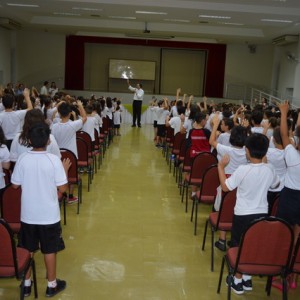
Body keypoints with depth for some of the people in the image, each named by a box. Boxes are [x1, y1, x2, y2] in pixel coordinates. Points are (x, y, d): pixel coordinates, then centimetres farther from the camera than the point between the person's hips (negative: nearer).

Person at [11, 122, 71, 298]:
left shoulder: (23, 159, -8)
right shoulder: (54, 160, -16)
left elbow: (15, 185, 2)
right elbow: (62, 188, -13)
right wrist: (65, 170, 2)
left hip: (28, 214, 3)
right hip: (49, 215, -2)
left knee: (27, 250, 18)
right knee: (50, 250, 13)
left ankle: (27, 284, 31)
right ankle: (52, 285, 27)